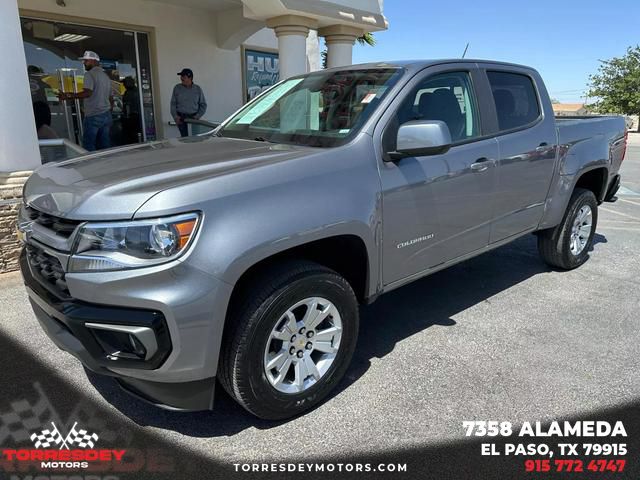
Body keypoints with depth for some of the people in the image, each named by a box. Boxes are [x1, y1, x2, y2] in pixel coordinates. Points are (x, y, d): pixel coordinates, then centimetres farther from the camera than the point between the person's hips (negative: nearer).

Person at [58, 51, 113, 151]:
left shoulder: (89, 74, -7)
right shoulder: (106, 76, 19)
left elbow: (87, 93, -23)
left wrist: (69, 96, -21)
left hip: (93, 116, -8)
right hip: (107, 115, 8)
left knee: (89, 147, -4)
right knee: (105, 145, 6)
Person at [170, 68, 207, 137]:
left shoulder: (197, 89, 4)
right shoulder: (177, 88, 3)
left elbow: (203, 104, 9)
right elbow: (173, 104, 7)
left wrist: (198, 115, -3)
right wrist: (175, 116, -4)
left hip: (193, 116, 0)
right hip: (181, 116, 0)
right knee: (184, 136, -7)